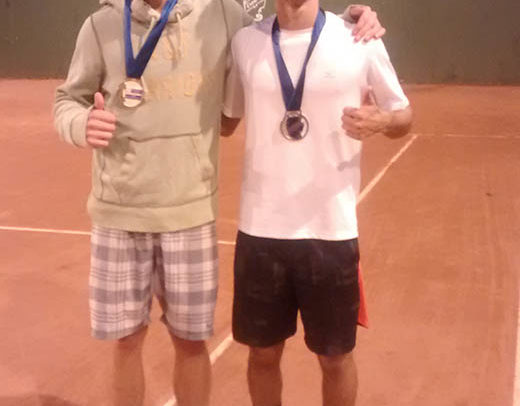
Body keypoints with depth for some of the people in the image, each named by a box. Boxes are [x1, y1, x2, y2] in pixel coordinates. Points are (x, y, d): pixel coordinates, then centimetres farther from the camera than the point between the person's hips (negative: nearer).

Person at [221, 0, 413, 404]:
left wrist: (380, 120, -16)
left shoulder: (360, 40, -3)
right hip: (260, 230, 2)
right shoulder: (245, 41, 4)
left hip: (331, 232, -1)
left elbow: (404, 115, 5)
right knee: (263, 354, 15)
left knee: (335, 357, 13)